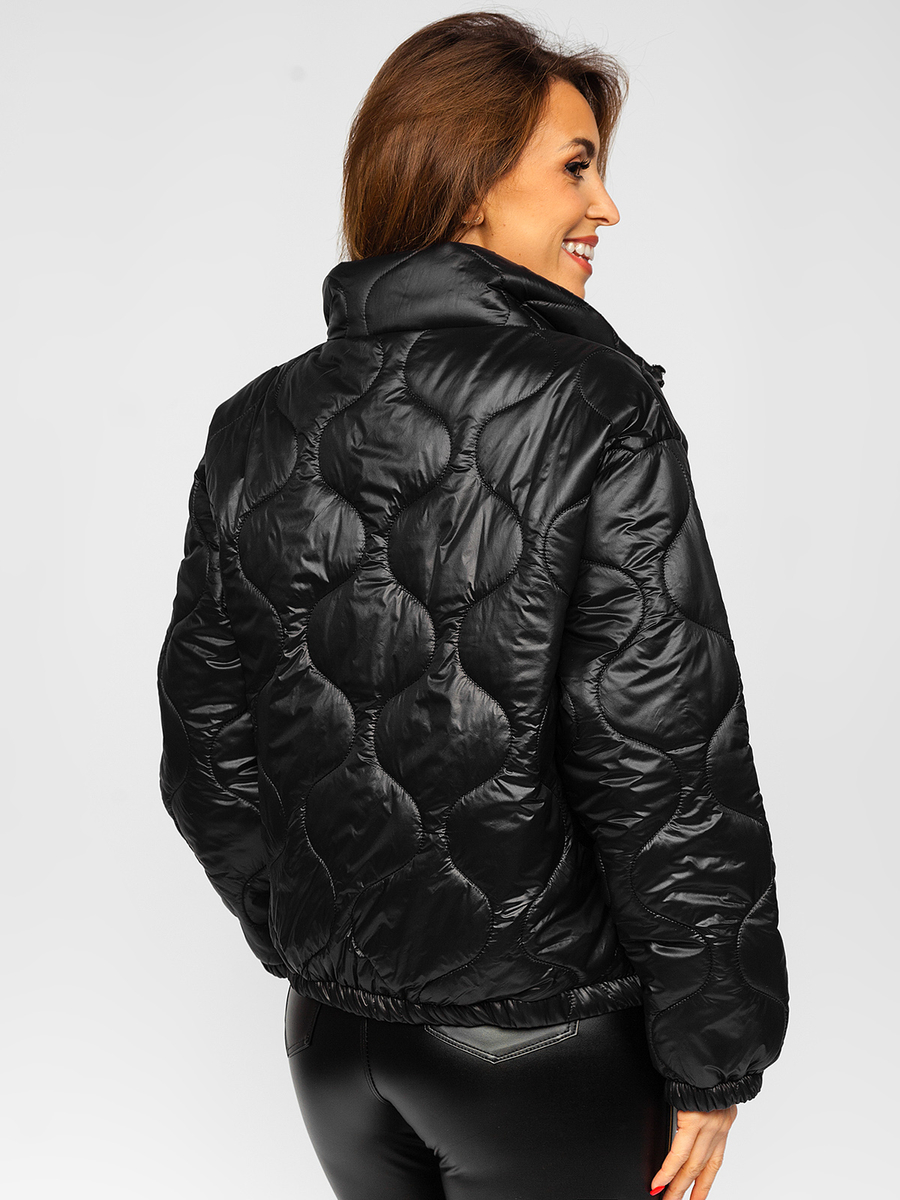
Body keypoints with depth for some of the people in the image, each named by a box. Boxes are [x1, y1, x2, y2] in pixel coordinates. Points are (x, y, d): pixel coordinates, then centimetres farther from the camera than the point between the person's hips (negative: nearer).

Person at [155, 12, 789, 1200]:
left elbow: (207, 749, 5)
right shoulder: (598, 411, -17)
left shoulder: (254, 429, -1)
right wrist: (712, 1055, -8)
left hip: (335, 1029, 5)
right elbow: (666, 758, -19)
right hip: (547, 1047, -5)